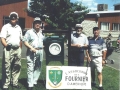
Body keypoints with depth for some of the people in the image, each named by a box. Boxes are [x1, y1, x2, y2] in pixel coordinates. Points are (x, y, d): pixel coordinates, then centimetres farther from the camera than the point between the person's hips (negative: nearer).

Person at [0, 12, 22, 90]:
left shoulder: (19, 28, 17)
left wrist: (20, 48, 13)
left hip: (17, 49, 5)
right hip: (8, 49, -5)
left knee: (17, 67, 9)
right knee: (7, 67, -6)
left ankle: (15, 82, 21)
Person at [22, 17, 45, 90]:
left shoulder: (42, 32, 17)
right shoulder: (29, 32, 1)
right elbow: (25, 41, -5)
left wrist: (43, 46, 2)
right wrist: (31, 48, -16)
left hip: (40, 52, 6)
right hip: (32, 52, -5)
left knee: (38, 68, 8)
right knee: (30, 68, -8)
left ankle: (34, 82, 19)